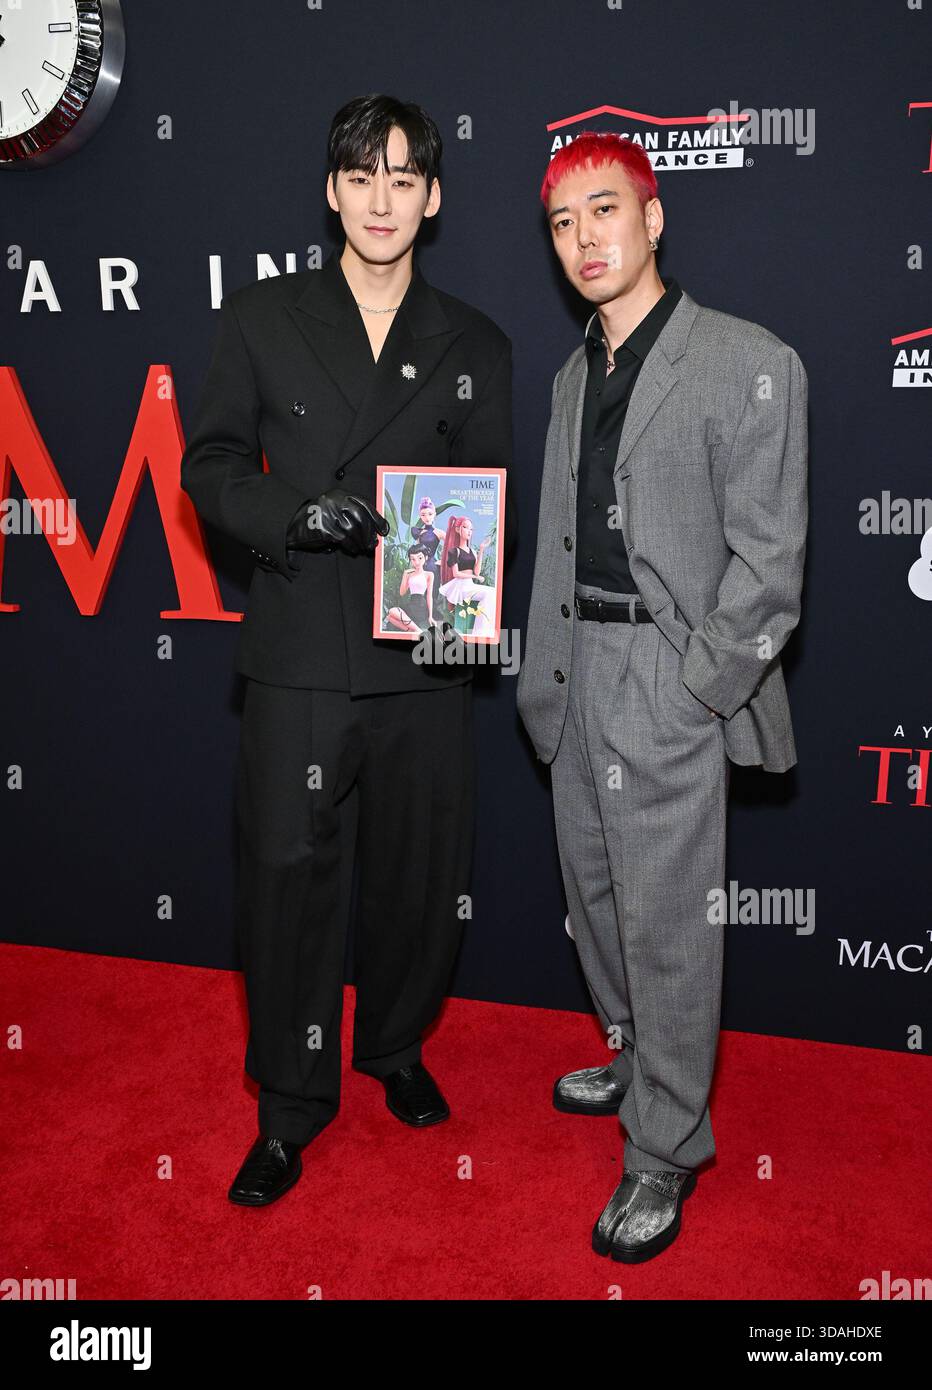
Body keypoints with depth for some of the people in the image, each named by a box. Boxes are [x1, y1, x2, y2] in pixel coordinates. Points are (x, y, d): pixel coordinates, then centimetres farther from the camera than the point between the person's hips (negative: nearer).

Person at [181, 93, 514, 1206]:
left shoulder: (476, 346, 10)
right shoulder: (260, 319, 7)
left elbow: (495, 503, 9)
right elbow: (210, 466, 5)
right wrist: (298, 516, -15)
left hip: (425, 658, 2)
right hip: (300, 655, -1)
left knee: (418, 875, 11)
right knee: (286, 875, 0)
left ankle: (395, 1048, 37)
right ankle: (290, 1107, 20)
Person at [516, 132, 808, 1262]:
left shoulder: (749, 364, -9)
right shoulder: (573, 374, 14)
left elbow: (768, 561, -12)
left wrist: (694, 693, -15)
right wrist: (546, 672, 9)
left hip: (672, 679, -7)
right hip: (580, 674, 7)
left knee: (666, 924, 1)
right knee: (593, 892, 18)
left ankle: (666, 1150, 19)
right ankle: (639, 1063, 41)